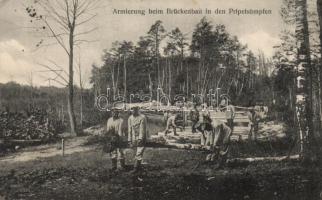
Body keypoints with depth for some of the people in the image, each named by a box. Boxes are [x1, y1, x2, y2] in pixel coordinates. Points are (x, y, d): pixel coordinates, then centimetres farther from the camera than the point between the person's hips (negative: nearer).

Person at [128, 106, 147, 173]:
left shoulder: (142, 117, -12)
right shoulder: (130, 118, 4)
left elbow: (142, 129, -15)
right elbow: (130, 129, 7)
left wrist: (140, 139, -20)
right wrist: (129, 140, 4)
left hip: (141, 138, -5)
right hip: (134, 138, 5)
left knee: (139, 153, -9)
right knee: (137, 153, 11)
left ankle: (136, 167, -8)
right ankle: (138, 166, 20)